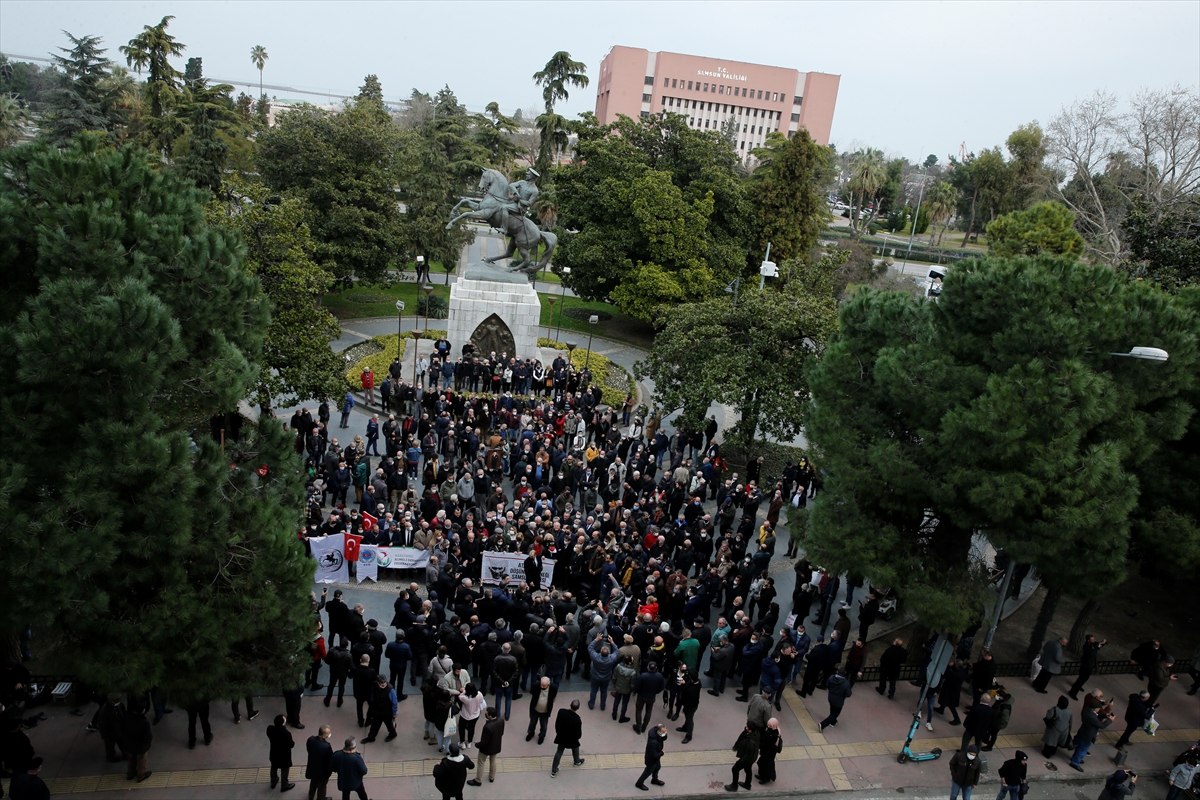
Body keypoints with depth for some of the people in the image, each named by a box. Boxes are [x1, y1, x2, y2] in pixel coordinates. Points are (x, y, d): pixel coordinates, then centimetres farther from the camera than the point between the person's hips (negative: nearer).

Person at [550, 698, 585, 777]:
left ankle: (554, 771, 28)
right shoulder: (577, 719, -34)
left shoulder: (561, 711, -24)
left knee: (559, 752, 22)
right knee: (575, 749, 29)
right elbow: (578, 735, -21)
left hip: (561, 737, 2)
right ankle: (577, 762, 55)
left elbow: (556, 724, -8)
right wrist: (578, 737, 4)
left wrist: (558, 733, 11)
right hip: (571, 740, -2)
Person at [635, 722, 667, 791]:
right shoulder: (653, 742, -45)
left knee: (657, 767, 31)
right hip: (651, 759, -8)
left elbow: (664, 739, -5)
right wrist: (662, 753, -17)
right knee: (648, 771, 18)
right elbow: (654, 755, -35)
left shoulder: (654, 731, -21)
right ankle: (639, 783, 43)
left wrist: (665, 734, -28)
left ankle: (654, 780, 59)